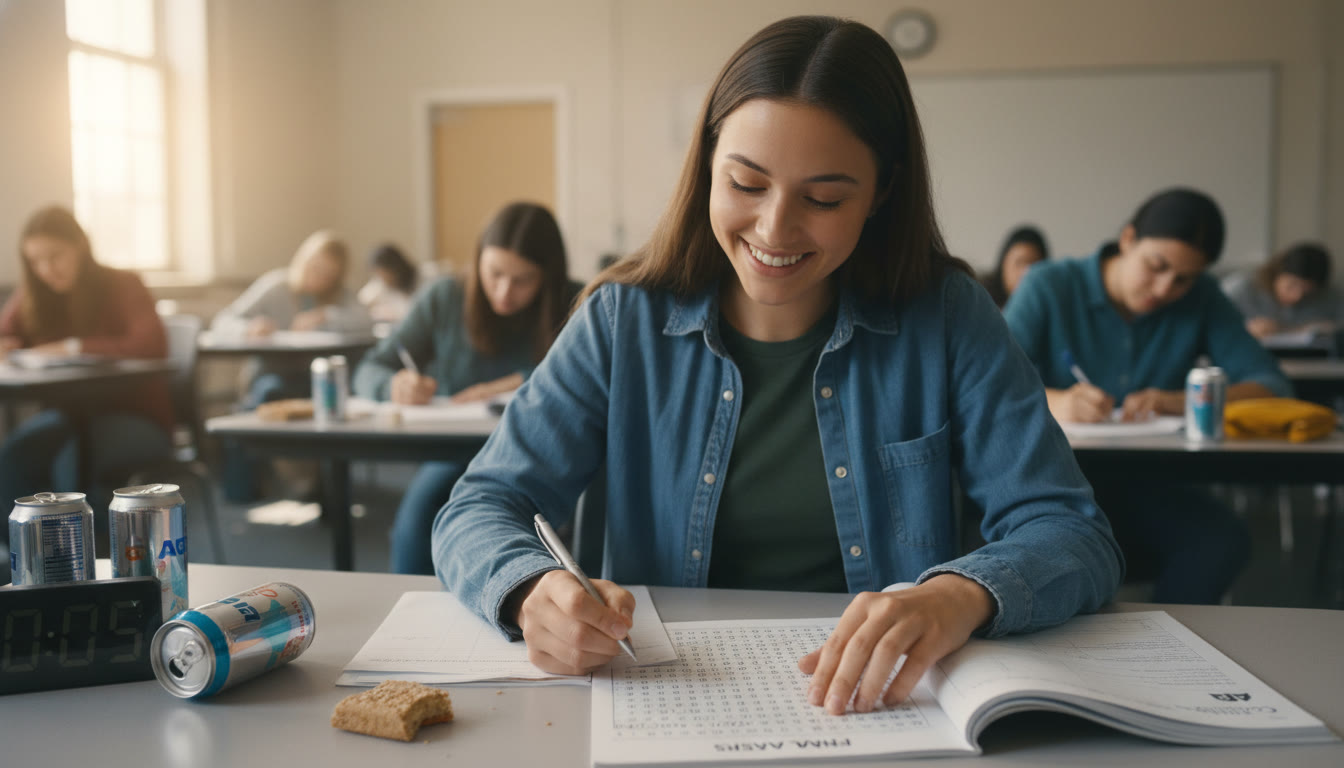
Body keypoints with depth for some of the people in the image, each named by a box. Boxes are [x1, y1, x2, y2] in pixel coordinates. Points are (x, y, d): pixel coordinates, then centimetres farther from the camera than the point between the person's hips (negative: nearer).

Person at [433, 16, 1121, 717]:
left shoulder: (946, 318, -4)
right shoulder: (625, 321, -3)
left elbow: (1075, 534, -8)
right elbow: (478, 510, -4)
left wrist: (962, 594, -31)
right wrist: (535, 590, -28)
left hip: (885, 706, 0)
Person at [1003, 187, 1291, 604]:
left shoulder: (1202, 302, 10)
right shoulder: (1048, 287, 0)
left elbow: (1273, 386, 1)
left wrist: (1185, 402, -19)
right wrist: (1054, 402, -32)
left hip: (1145, 490, 3)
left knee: (1223, 536, -27)